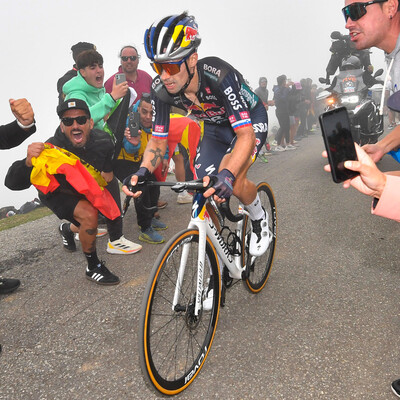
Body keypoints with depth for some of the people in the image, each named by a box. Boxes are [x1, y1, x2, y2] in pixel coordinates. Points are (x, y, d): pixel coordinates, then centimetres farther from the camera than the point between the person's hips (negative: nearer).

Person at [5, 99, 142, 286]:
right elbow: (12, 183, -41)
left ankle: (69, 229, 52)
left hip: (85, 190, 5)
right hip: (56, 193, -5)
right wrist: (29, 161, -56)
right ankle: (93, 268, -11)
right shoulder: (52, 150, -36)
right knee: (89, 214, -31)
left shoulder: (103, 142, -24)